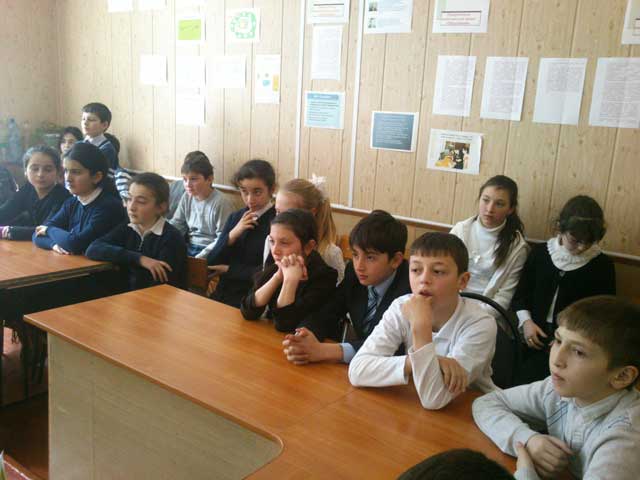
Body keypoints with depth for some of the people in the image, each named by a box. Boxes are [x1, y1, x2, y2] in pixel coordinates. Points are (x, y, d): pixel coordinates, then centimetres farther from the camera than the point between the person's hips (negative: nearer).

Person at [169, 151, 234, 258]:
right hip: (189, 247, 6)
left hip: (209, 252, -6)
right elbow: (176, 224, 13)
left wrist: (198, 258, -21)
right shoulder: (187, 197, 5)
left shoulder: (221, 203, -15)